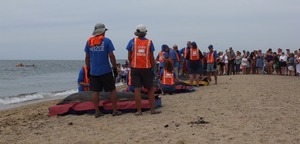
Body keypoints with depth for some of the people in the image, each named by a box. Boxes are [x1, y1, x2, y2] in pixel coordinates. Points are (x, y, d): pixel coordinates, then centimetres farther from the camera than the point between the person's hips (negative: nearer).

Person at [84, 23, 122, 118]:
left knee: (95, 91, 7)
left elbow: (87, 57, 9)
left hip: (93, 71, 4)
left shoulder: (89, 41, 6)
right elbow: (111, 56, -7)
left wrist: (88, 69, 17)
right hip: (106, 71, -3)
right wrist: (115, 68, 1)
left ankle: (97, 112, 9)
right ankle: (115, 111, 7)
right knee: (112, 90, 7)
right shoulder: (106, 41, -5)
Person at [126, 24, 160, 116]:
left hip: (135, 68, 0)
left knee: (137, 89, 1)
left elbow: (129, 56, 4)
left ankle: (139, 111, 3)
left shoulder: (132, 41, -1)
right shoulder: (149, 42, -1)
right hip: (147, 68, 0)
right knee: (150, 89, 10)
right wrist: (153, 66, 10)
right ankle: (152, 109, 12)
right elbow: (151, 57, -2)